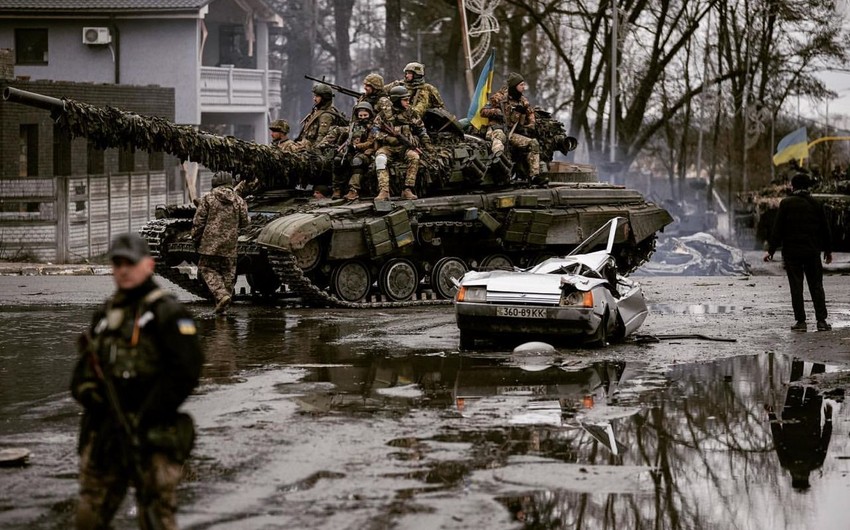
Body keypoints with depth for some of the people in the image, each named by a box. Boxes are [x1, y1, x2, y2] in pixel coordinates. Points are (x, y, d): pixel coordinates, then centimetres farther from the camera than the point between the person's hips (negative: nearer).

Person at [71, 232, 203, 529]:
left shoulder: (167, 313, -5)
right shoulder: (105, 315, 17)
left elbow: (186, 371, -14)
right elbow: (85, 366, 22)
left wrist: (143, 418, -16)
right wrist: (85, 387, -3)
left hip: (152, 438, -7)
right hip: (103, 435, 7)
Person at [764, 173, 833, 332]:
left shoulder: (786, 203, -5)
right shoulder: (816, 204, 4)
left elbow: (778, 229, -7)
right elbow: (825, 229, 10)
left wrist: (771, 250, -3)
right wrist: (828, 250, 20)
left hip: (791, 251, -2)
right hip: (812, 251, 2)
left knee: (796, 287, 2)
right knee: (816, 285, 7)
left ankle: (801, 321, 0)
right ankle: (821, 320, 2)